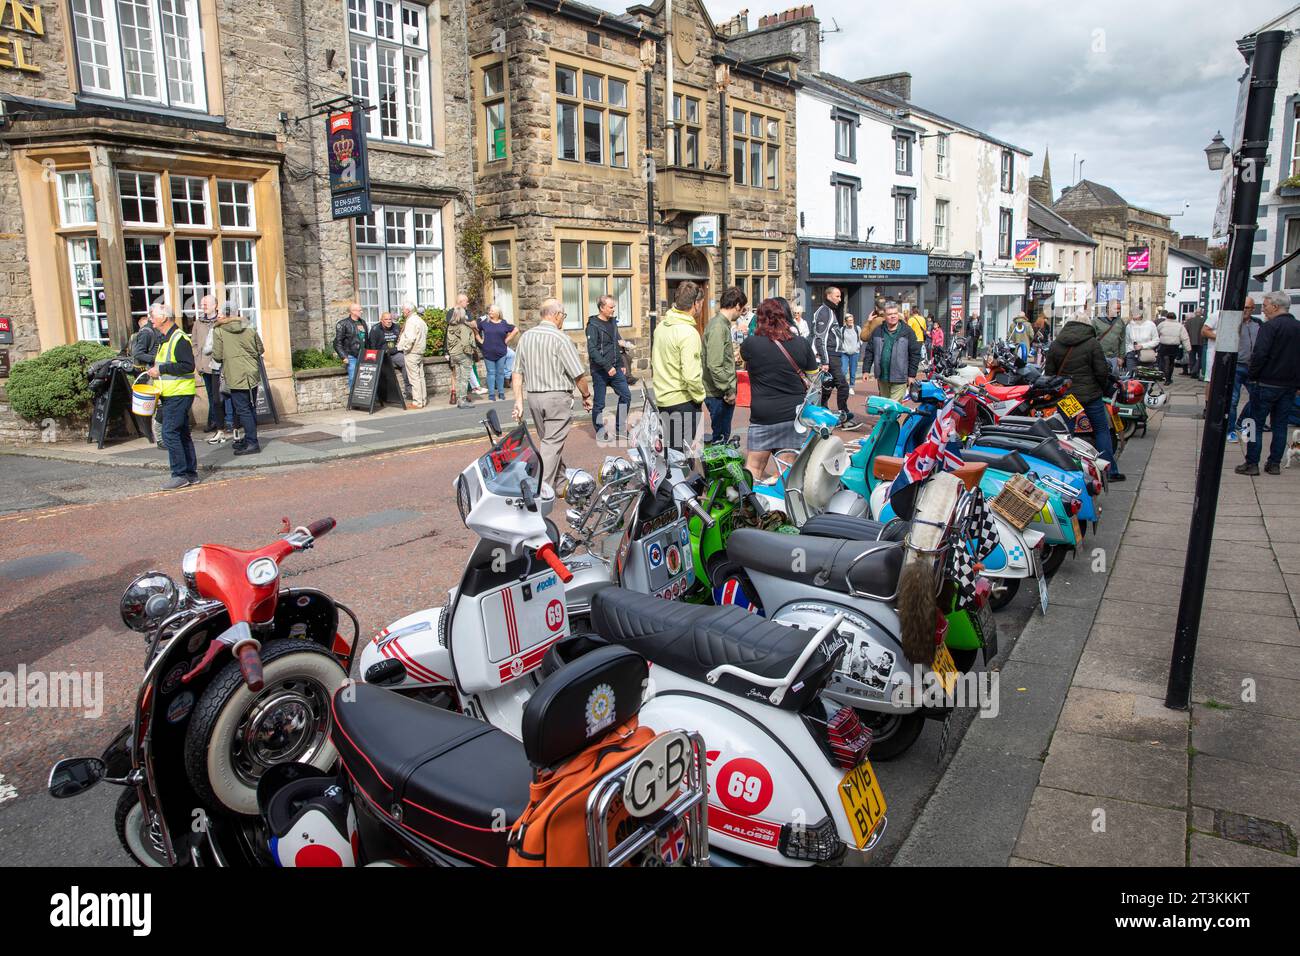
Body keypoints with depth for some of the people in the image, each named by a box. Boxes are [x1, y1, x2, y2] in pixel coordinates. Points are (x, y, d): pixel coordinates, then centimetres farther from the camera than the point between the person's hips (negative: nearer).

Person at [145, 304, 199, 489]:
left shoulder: (179, 339, -14)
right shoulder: (164, 339, 18)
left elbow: (188, 366, -22)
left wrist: (161, 369, -19)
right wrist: (155, 369, 12)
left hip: (179, 394, -10)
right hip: (171, 395, 10)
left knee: (170, 433, -11)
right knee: (182, 434, 12)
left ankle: (181, 475, -7)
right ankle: (191, 474, 17)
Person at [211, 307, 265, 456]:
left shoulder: (219, 332, -5)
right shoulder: (250, 330, 7)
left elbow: (217, 356, -6)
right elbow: (261, 350, 13)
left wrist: (227, 357, 15)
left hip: (236, 377, -5)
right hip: (253, 374, 5)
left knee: (243, 410, -5)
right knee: (251, 408, 14)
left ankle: (252, 443, -9)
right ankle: (248, 439, 24)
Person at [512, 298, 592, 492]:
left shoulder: (525, 337, 6)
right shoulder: (560, 338, -12)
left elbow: (517, 373, 7)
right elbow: (578, 374, -12)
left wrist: (518, 401, 10)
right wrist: (586, 396, 3)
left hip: (533, 397, 7)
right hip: (557, 397, -7)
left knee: (547, 440, 18)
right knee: (552, 444, -3)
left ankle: (559, 483, 29)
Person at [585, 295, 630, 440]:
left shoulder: (613, 322, 11)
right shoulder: (593, 325, -12)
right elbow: (592, 350, -18)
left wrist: (622, 364, 16)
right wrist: (607, 367, -22)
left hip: (615, 368, 7)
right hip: (600, 371, -7)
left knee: (626, 395, 3)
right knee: (599, 403, 2)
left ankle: (620, 428, 16)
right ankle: (600, 431, 18)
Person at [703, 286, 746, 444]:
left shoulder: (721, 323, 13)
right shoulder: (718, 327, -18)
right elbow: (714, 366, -23)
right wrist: (729, 391, -19)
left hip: (723, 393, 10)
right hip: (719, 395, -10)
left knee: (722, 434, 18)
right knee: (721, 437, -1)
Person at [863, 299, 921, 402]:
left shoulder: (907, 332, -1)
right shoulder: (878, 331, 7)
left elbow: (915, 353, -1)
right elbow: (869, 352, 10)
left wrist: (912, 374, -4)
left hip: (899, 379, -4)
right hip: (882, 378, 4)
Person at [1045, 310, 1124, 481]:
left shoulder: (1055, 345, 3)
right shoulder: (1092, 343, -8)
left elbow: (1049, 373, 5)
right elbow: (1101, 371, -9)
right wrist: (1104, 389, 9)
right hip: (1090, 395, -3)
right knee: (1102, 430, 9)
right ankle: (1110, 471, 10)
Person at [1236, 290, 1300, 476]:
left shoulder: (1271, 326, -14)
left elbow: (1259, 354, -21)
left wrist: (1251, 376, -10)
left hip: (1267, 384, -6)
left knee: (1256, 424, 1)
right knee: (1281, 426, 11)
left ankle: (1252, 463, 1)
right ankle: (1274, 464, 15)